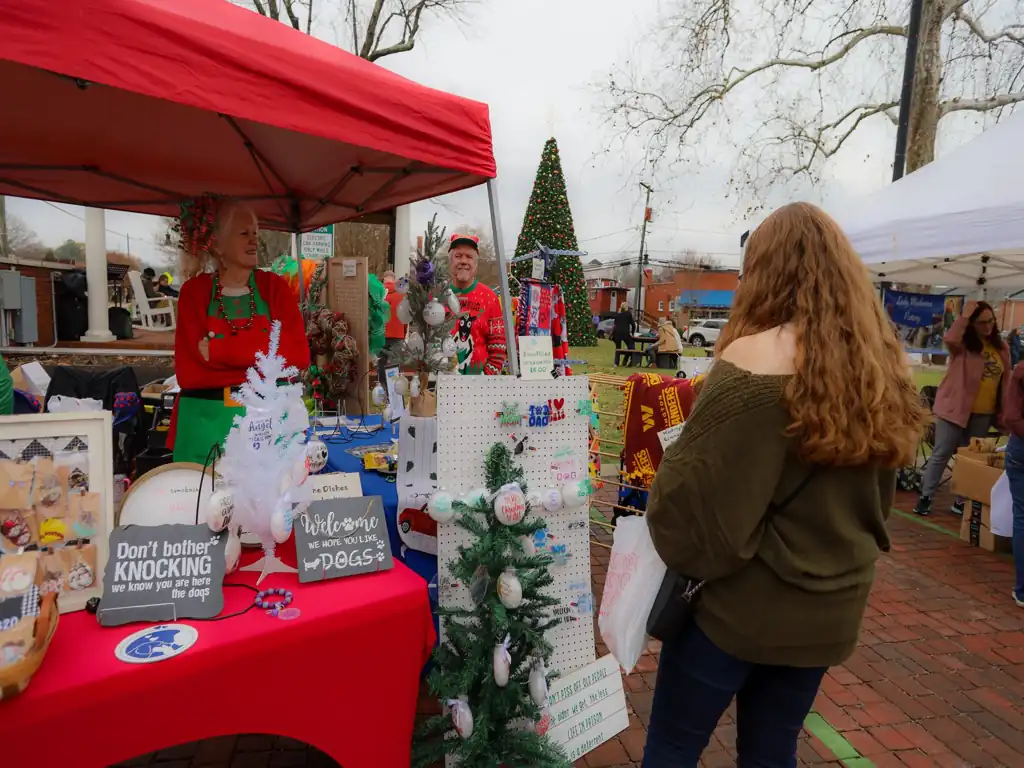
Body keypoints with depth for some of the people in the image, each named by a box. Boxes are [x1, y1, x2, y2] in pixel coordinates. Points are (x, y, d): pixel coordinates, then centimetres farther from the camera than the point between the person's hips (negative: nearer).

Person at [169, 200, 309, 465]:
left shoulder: (274, 286, 2)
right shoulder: (193, 292, 0)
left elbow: (298, 355, -10)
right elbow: (187, 372, -8)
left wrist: (221, 350, -17)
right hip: (207, 422, 0)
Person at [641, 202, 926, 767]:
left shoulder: (757, 358, -21)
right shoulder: (880, 366, 2)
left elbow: (692, 494, -21)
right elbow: (873, 500, 14)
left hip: (741, 603, -6)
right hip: (832, 609, 7)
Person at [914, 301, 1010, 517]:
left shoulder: (1002, 347, 7)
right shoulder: (963, 342, -5)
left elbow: (1005, 380, 11)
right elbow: (949, 339, -32)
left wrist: (1003, 411, 7)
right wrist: (964, 317, -22)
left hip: (983, 413, 4)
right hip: (955, 407, -4)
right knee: (941, 453, 0)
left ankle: (962, 500, 21)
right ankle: (925, 496, 7)